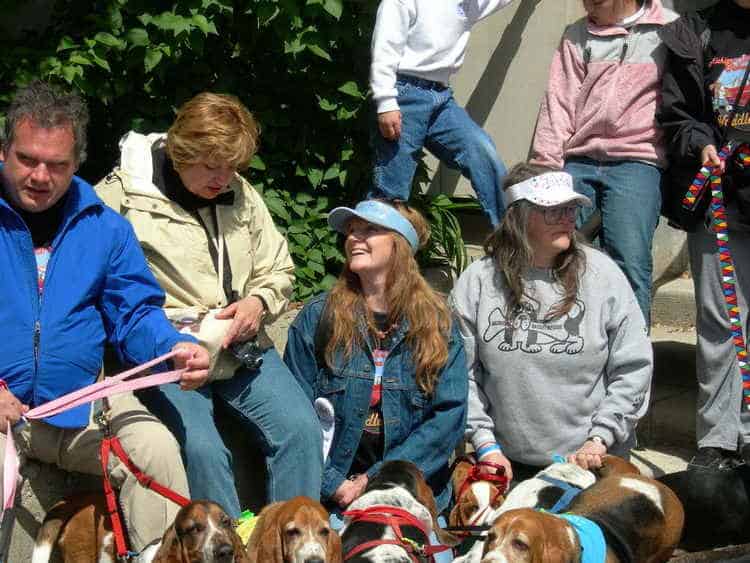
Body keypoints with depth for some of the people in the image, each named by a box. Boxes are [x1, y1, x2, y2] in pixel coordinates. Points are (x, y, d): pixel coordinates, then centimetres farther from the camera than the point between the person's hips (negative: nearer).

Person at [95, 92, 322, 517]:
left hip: (241, 347, 5)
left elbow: (278, 270, 21)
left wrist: (258, 303, -2)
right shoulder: (122, 196, -5)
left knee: (302, 429, -14)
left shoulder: (239, 193, 12)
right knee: (201, 447, -27)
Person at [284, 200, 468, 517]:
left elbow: (450, 415, 0)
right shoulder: (317, 317, 6)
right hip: (330, 495, 0)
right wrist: (334, 485, -9)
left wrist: (379, 478, -9)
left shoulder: (438, 324, 7)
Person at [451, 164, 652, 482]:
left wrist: (599, 439, -10)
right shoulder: (478, 281, -4)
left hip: (591, 460, 0)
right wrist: (485, 443, -7)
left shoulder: (601, 273, -4)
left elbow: (634, 367, -3)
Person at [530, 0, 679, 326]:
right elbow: (559, 102, 7)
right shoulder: (577, 36, 13)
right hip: (577, 161, 3)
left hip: (637, 162, -3)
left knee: (629, 262, -16)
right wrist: (544, 167, -1)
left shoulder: (671, 30, 5)